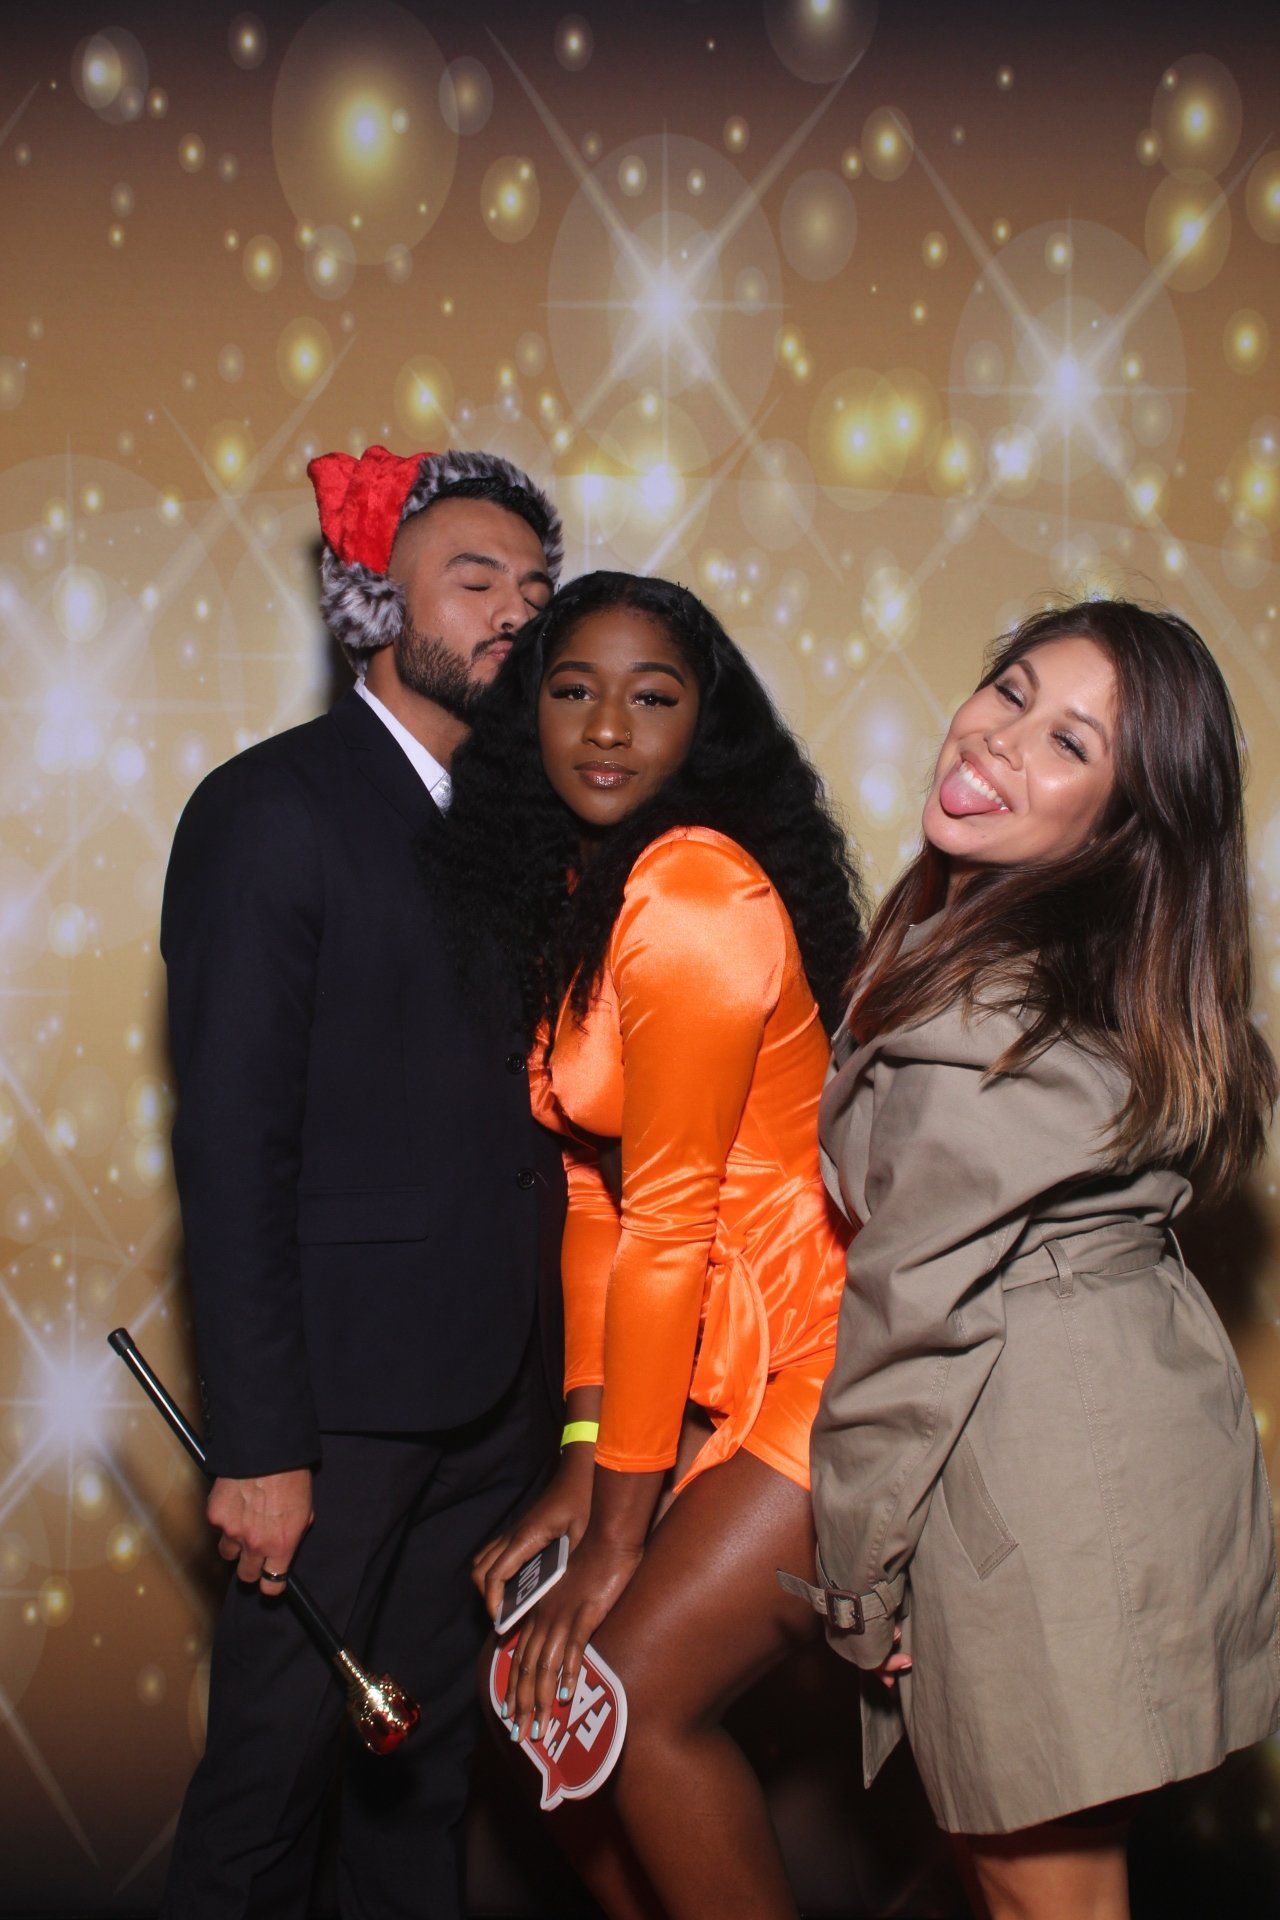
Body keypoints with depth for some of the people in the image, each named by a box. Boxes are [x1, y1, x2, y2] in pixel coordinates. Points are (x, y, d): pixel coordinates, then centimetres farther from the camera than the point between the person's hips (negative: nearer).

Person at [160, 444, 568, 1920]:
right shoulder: (272, 809, -9)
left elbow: (510, 1102, 12)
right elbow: (231, 1146, -13)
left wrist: (556, 1366, 6)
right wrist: (257, 1445, -16)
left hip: (497, 1388, 6)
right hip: (343, 1393, -6)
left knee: (429, 1746, 17)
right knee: (279, 1746, 5)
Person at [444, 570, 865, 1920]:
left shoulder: (691, 888, -18)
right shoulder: (568, 892, 9)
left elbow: (670, 1221, -17)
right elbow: (595, 1189, 8)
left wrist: (623, 1521, -10)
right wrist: (583, 1458, 2)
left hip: (837, 1363, -8)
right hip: (740, 1366, 8)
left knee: (636, 1693, -11)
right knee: (544, 1687, 7)